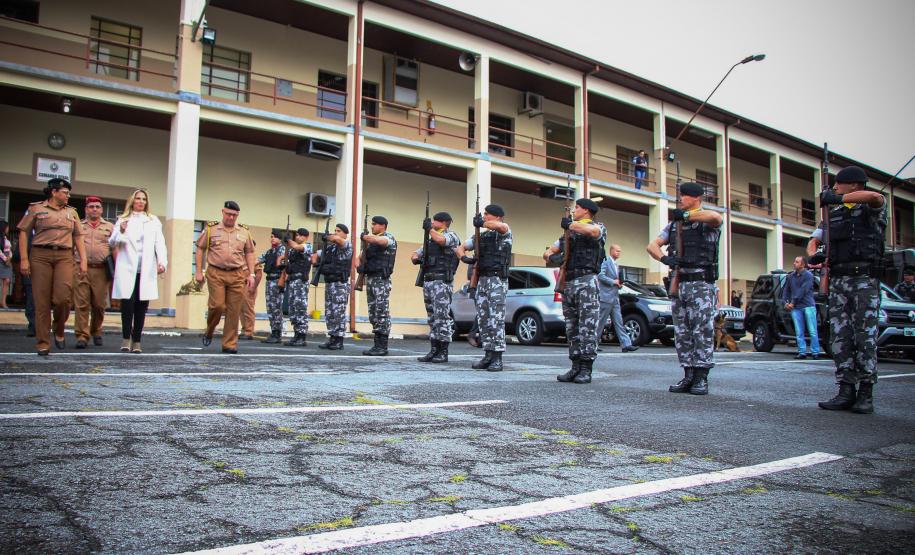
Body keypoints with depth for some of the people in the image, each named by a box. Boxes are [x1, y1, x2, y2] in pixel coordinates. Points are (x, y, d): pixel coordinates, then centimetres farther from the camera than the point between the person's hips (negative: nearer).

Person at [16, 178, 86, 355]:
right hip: (40, 256, -2)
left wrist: (83, 260, 6)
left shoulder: (71, 212, 17)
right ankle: (43, 343, 4)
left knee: (62, 297, -13)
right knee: (42, 301, -2)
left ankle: (59, 331, 13)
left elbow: (78, 237, 15)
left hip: (64, 257, 2)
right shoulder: (36, 208, 7)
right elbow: (24, 233, 4)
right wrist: (24, 259, -5)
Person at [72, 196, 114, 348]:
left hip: (101, 270, 0)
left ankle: (96, 332, 22)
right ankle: (82, 335, -3)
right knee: (81, 303, -5)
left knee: (99, 304, 4)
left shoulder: (109, 227, 14)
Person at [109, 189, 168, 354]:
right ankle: (126, 337, -2)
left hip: (146, 270, 1)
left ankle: (136, 340, 7)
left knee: (142, 305, 0)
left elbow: (160, 243, 6)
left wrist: (162, 262, -9)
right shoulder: (123, 219, 14)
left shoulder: (153, 221, 15)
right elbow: (112, 242, 8)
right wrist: (121, 232, -12)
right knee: (127, 301, -13)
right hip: (127, 268, -1)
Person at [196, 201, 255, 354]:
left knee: (234, 311, 0)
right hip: (216, 274, -2)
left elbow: (249, 253, 13)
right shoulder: (211, 229, 5)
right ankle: (209, 333, 19)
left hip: (238, 275, 2)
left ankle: (229, 344, 9)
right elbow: (200, 249, 8)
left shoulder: (244, 231, 10)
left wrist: (251, 274, 6)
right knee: (217, 305, -9)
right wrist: (199, 271, 1)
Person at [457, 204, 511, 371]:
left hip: (497, 280, -7)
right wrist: (464, 258, 0)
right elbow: (460, 248, 21)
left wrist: (481, 223, -19)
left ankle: (497, 358, -5)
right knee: (483, 319, 7)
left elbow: (501, 226, -27)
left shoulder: (504, 233, -2)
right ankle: (488, 355, 14)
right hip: (482, 280, 7)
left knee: (496, 319, -9)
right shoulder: (480, 236, 18)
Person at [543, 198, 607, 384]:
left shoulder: (599, 227, 5)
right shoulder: (568, 234, 24)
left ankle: (586, 369, -6)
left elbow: (591, 230, -22)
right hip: (568, 283, 7)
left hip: (586, 281, -7)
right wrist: (551, 256, -1)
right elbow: (548, 251, 22)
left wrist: (569, 224, -11)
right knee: (572, 328, 6)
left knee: (587, 327, -9)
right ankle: (575, 367, 10)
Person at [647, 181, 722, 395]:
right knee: (682, 333, 7)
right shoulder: (674, 225, 18)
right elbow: (652, 245, 10)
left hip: (701, 284, -6)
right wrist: (664, 258, -11)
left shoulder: (706, 223, 0)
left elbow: (715, 217, -27)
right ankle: (688, 376, 13)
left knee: (703, 331, -6)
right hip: (678, 284, 6)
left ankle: (701, 379, -1)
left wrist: (686, 215, -17)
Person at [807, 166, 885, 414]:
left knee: (865, 335, -5)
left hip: (864, 279, -5)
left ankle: (866, 393, 0)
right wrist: (813, 255, -3)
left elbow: (875, 196, -23)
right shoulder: (832, 213, 19)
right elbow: (814, 241, 19)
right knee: (839, 336, 1)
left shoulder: (871, 210, 2)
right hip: (838, 279, 5)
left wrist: (837, 198, -25)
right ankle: (846, 391, 4)